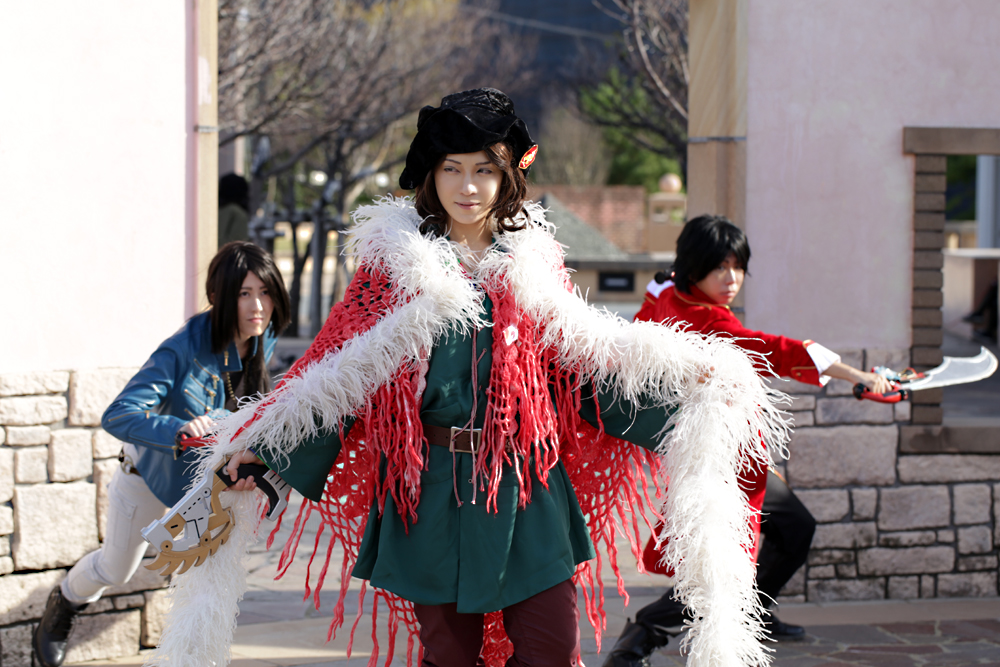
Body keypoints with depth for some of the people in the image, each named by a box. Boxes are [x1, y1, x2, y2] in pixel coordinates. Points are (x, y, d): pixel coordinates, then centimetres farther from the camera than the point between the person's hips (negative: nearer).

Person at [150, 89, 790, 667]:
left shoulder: (534, 266, 8)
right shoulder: (395, 263, 2)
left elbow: (585, 366, 13)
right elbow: (334, 370, 1)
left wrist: (684, 387, 4)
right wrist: (258, 452, -7)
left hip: (527, 491, 1)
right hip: (431, 495, -1)